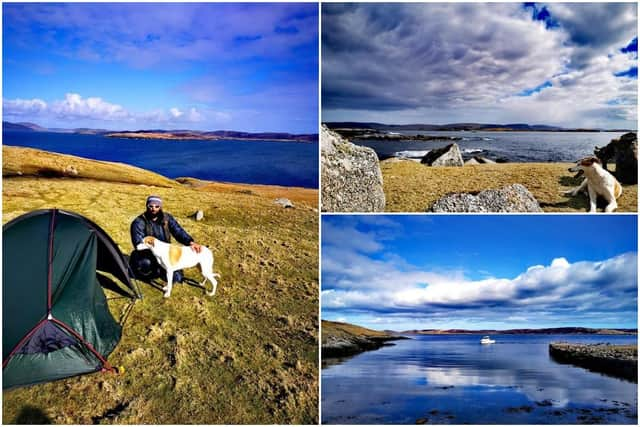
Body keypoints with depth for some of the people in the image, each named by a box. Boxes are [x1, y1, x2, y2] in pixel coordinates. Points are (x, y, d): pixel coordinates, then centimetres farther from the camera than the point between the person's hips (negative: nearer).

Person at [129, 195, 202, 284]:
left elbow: (178, 231, -16)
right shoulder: (139, 222, -14)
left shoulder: (167, 218, -3)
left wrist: (190, 242, -35)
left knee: (176, 278, -14)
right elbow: (138, 243, -23)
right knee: (146, 263, -38)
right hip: (146, 256, -3)